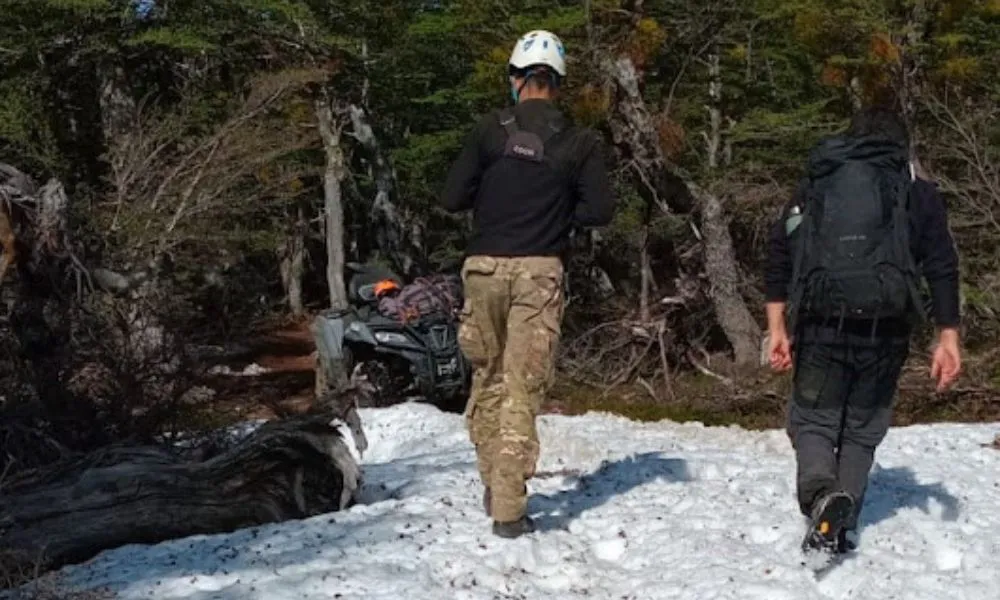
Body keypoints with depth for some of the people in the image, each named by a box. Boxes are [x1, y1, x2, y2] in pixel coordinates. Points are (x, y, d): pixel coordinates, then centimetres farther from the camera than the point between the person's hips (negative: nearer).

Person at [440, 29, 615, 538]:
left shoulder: (490, 130, -1)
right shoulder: (579, 142, 1)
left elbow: (452, 199, -2)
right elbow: (600, 210, -2)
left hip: (484, 266, 1)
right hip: (538, 271, -1)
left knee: (487, 376, 18)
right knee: (522, 387, 1)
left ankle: (493, 487, 26)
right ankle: (509, 508, -2)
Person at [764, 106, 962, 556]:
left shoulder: (814, 187, 14)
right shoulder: (917, 194, 11)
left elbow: (778, 259, 7)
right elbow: (942, 269, 3)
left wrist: (778, 328, 7)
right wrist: (948, 339, 3)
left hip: (821, 325, 0)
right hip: (885, 329, 0)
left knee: (813, 418, 10)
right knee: (863, 427, 15)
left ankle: (822, 494, -18)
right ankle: (844, 527, 12)